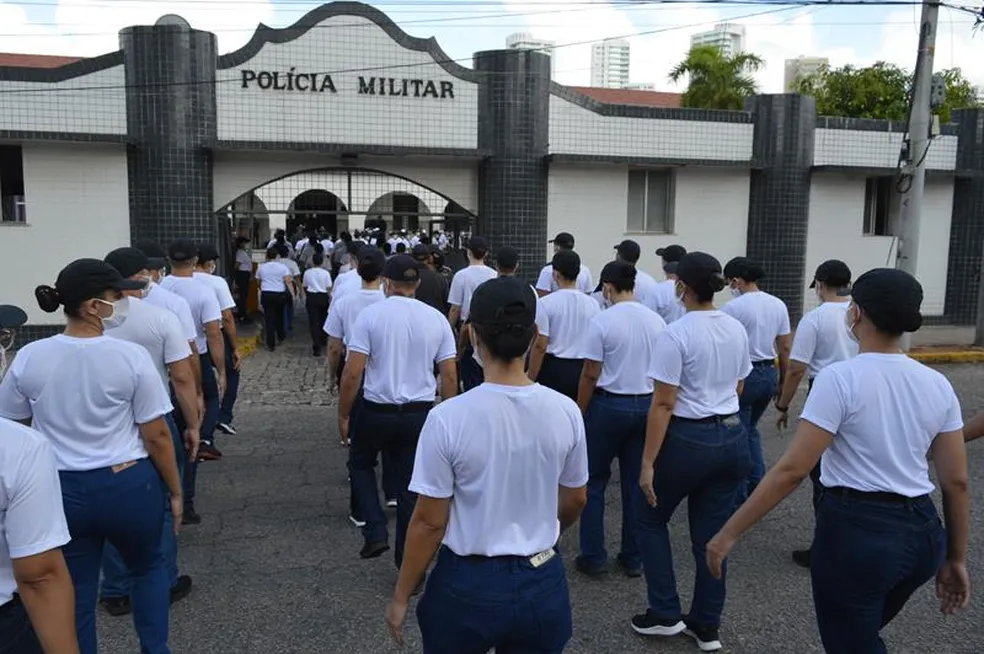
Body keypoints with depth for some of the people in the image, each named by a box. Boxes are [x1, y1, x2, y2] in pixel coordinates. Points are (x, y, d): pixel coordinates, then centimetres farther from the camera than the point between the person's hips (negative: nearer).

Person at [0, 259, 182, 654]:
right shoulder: (131, 356, -16)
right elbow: (157, 436, -11)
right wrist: (175, 490, 2)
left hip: (61, 489, 3)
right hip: (129, 484, -2)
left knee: (74, 592, 16)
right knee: (147, 567, 23)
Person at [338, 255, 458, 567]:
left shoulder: (370, 314, -9)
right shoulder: (436, 318, 0)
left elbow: (352, 373, -11)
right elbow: (450, 377, 1)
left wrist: (343, 415, 1)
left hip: (376, 411, -2)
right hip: (420, 413, 2)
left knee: (361, 464, 25)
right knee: (410, 486, 13)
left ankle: (376, 532, 13)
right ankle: (406, 562, 22)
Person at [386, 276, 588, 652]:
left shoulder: (448, 418, -21)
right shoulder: (565, 412, -11)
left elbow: (430, 522, -14)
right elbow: (574, 501, 4)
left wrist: (401, 597, 1)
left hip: (468, 585, -2)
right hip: (543, 584, 3)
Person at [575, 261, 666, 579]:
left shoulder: (602, 322, -14)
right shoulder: (656, 321, 1)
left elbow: (590, 375, -13)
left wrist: (579, 412, -3)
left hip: (609, 406, -4)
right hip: (647, 405, 5)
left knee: (594, 481, 11)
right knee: (636, 482, 14)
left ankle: (593, 557, 16)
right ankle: (634, 558, 22)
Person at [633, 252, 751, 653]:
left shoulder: (675, 334, -17)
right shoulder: (737, 330, 4)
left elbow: (663, 404, -18)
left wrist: (648, 461, -13)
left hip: (688, 440, -6)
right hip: (732, 438, 7)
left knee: (652, 520, 17)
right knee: (711, 536, 16)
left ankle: (665, 614, 20)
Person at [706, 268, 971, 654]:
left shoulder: (840, 378, -17)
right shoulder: (937, 385, 1)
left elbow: (792, 470, -20)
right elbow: (956, 481, 4)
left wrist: (729, 533, -14)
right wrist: (956, 559, 16)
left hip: (856, 530, -7)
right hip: (922, 530, 7)